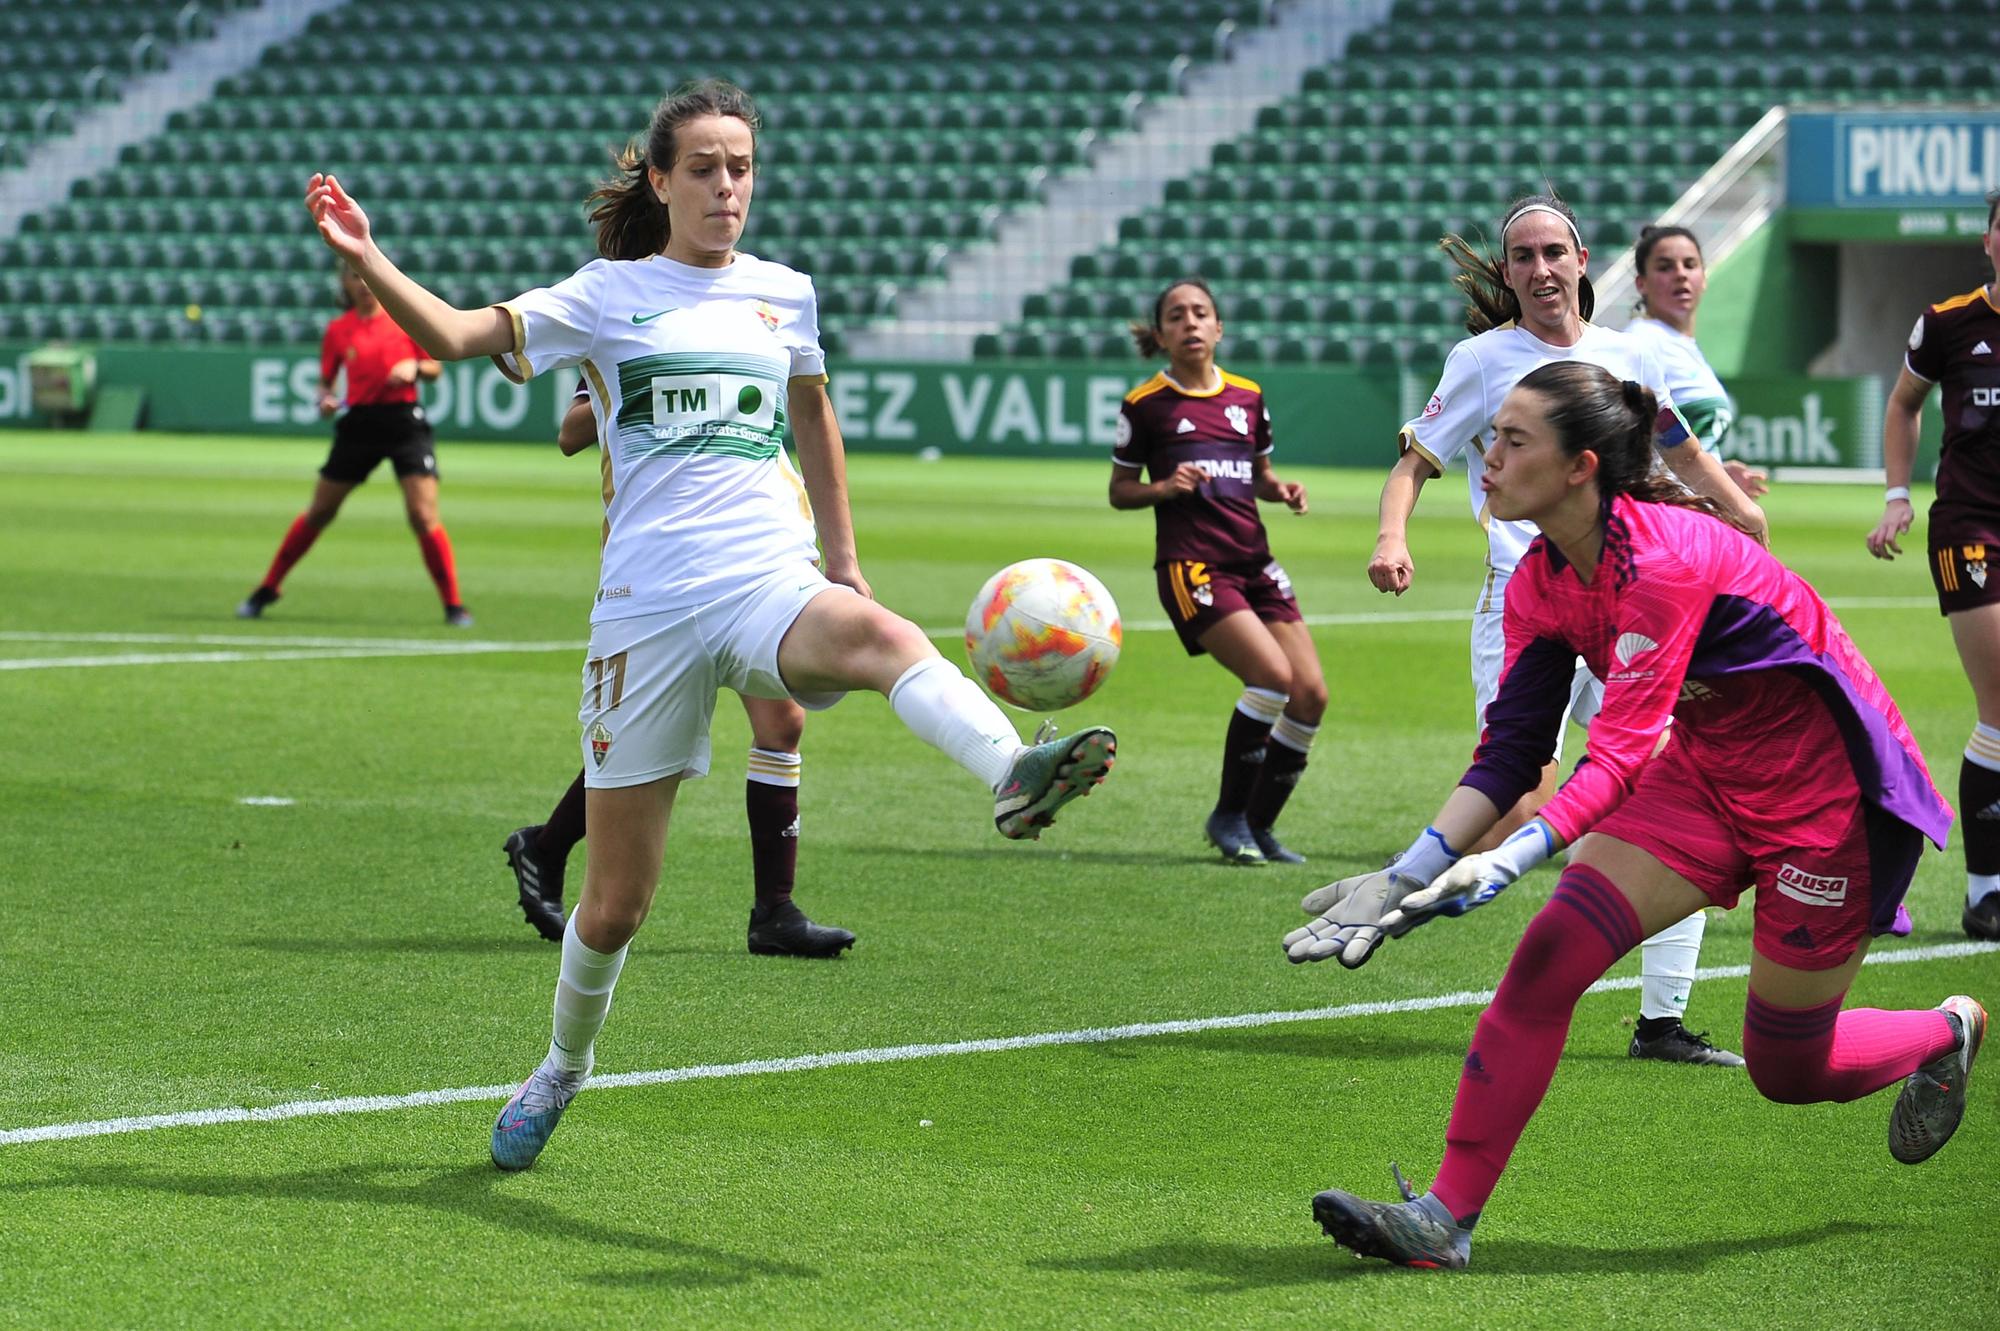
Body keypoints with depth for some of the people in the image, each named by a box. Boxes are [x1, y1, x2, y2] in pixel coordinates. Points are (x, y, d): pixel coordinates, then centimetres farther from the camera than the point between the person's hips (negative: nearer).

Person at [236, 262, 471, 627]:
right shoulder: (338, 330, 4)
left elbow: (435, 368, 6)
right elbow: (325, 381, 12)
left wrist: (414, 368, -15)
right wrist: (324, 400, -9)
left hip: (405, 422, -2)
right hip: (359, 425, 2)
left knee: (423, 516, -13)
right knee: (318, 513, 9)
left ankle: (453, 606, -5)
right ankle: (266, 590, 23)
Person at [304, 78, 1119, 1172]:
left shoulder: (783, 294, 14)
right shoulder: (611, 294, 7)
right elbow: (458, 336, -1)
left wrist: (844, 565, 30)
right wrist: (365, 260, -16)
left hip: (769, 581, 1)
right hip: (647, 609, -1)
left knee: (876, 635, -38)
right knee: (614, 905, 4)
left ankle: (1014, 777, -66)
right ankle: (563, 1069, 32)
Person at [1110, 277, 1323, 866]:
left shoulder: (1247, 396, 13)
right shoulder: (1146, 404, 1)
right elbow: (1119, 491, 8)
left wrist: (1284, 490, 3)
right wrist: (1164, 488, -12)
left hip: (1254, 560, 6)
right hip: (1191, 565, -6)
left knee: (1311, 692, -5)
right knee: (1273, 674, -22)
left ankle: (1259, 824, 12)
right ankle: (1229, 817, -5)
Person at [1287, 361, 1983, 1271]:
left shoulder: (1664, 558, -30)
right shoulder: (1539, 582, -5)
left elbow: (1622, 750, -33)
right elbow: (1511, 749, -5)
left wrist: (1512, 859, -44)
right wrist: (1415, 870, -17)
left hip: (1828, 793, -7)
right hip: (1705, 776, 7)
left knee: (1786, 1070, 4)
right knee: (1550, 955, -14)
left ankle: (1949, 1031, 37)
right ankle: (1445, 1219, -14)